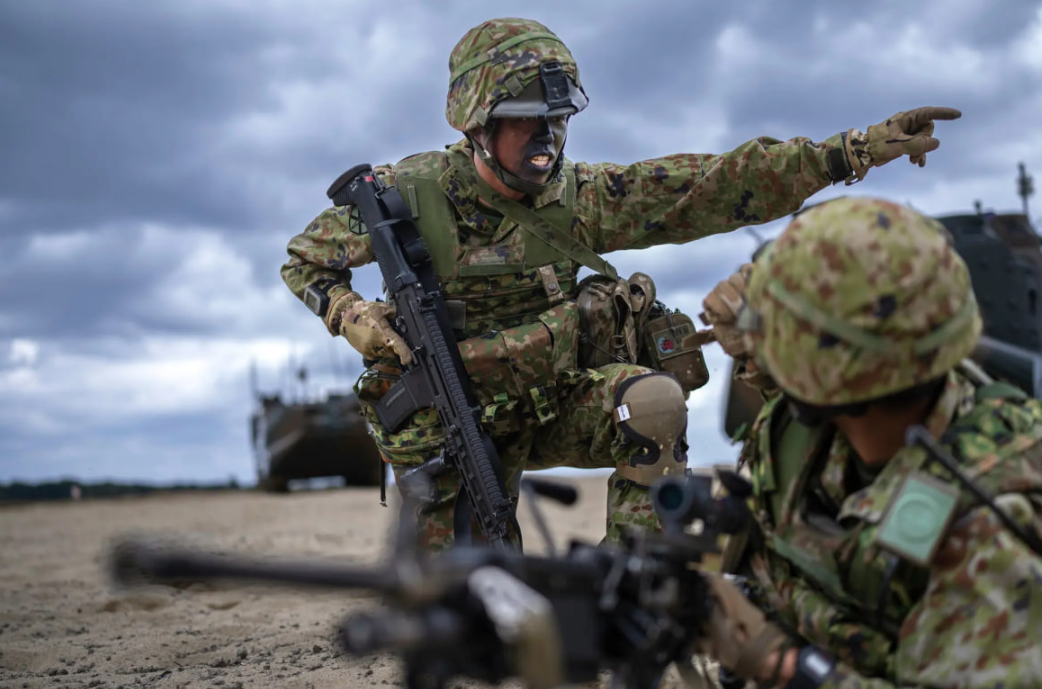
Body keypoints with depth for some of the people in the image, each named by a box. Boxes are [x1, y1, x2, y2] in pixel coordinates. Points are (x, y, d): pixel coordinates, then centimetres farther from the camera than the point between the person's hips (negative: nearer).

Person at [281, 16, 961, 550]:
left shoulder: (576, 197, -10)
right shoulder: (413, 193, -15)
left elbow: (713, 187, -18)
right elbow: (306, 262, -3)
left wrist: (860, 148, -25)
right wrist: (355, 318, -25)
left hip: (555, 405, 2)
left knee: (655, 401, -27)